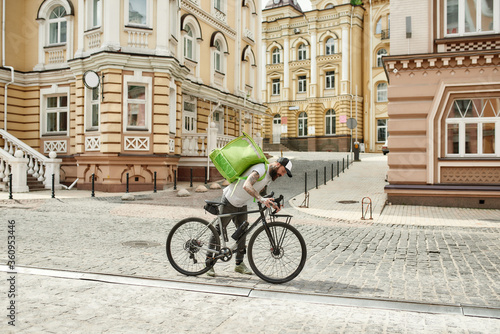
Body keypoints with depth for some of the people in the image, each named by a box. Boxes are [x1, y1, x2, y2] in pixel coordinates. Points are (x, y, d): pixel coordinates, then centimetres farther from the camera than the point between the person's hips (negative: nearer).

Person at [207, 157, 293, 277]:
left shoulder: (269, 175, 5)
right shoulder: (261, 169, -27)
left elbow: (261, 193, 9)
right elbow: (246, 186, -43)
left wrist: (272, 204, -7)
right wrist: (261, 199, -56)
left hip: (242, 205, 9)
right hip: (230, 201, -9)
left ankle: (239, 263, 19)